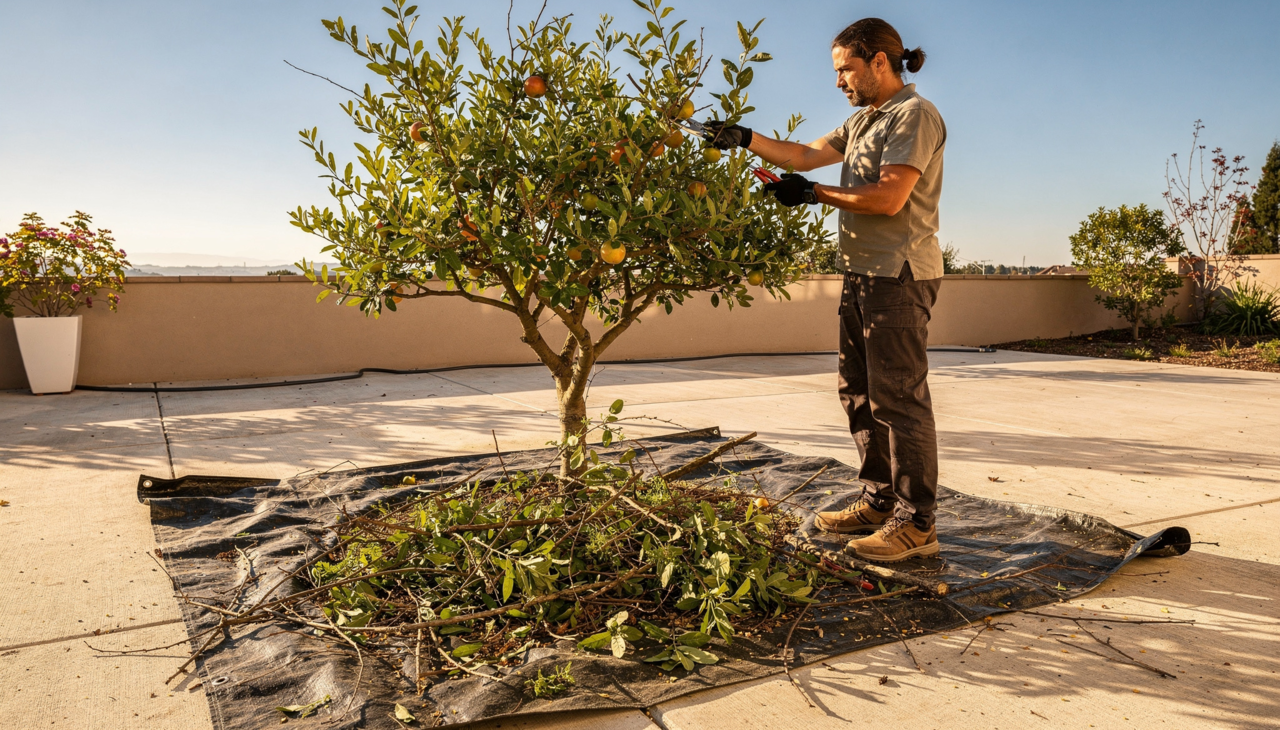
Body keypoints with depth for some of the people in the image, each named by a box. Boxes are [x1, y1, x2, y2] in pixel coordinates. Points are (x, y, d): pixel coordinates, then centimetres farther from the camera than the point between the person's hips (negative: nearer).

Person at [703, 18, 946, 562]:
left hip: (899, 276, -9)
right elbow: (805, 155, 23)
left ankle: (916, 524, -1)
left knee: (898, 398, -9)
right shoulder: (862, 121, 20)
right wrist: (744, 139, 16)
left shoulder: (915, 115, -8)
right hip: (862, 273, 10)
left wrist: (813, 193, -11)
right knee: (858, 393, 12)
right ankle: (879, 502, 22)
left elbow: (889, 198, -19)